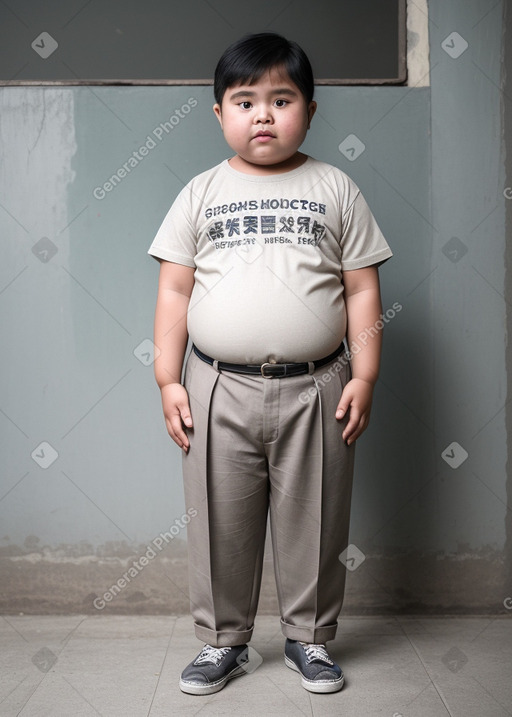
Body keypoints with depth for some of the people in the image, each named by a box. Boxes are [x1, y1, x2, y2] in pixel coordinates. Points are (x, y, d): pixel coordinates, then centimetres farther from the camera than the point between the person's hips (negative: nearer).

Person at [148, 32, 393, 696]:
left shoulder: (335, 188, 5)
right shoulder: (202, 193, 6)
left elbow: (362, 289, 3)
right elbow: (174, 291, 5)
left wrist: (364, 375, -4)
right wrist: (169, 380, -2)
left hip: (315, 390, 0)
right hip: (220, 391, 1)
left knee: (313, 522, 10)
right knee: (221, 523, 10)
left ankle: (309, 636, 31)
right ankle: (223, 641, 29)